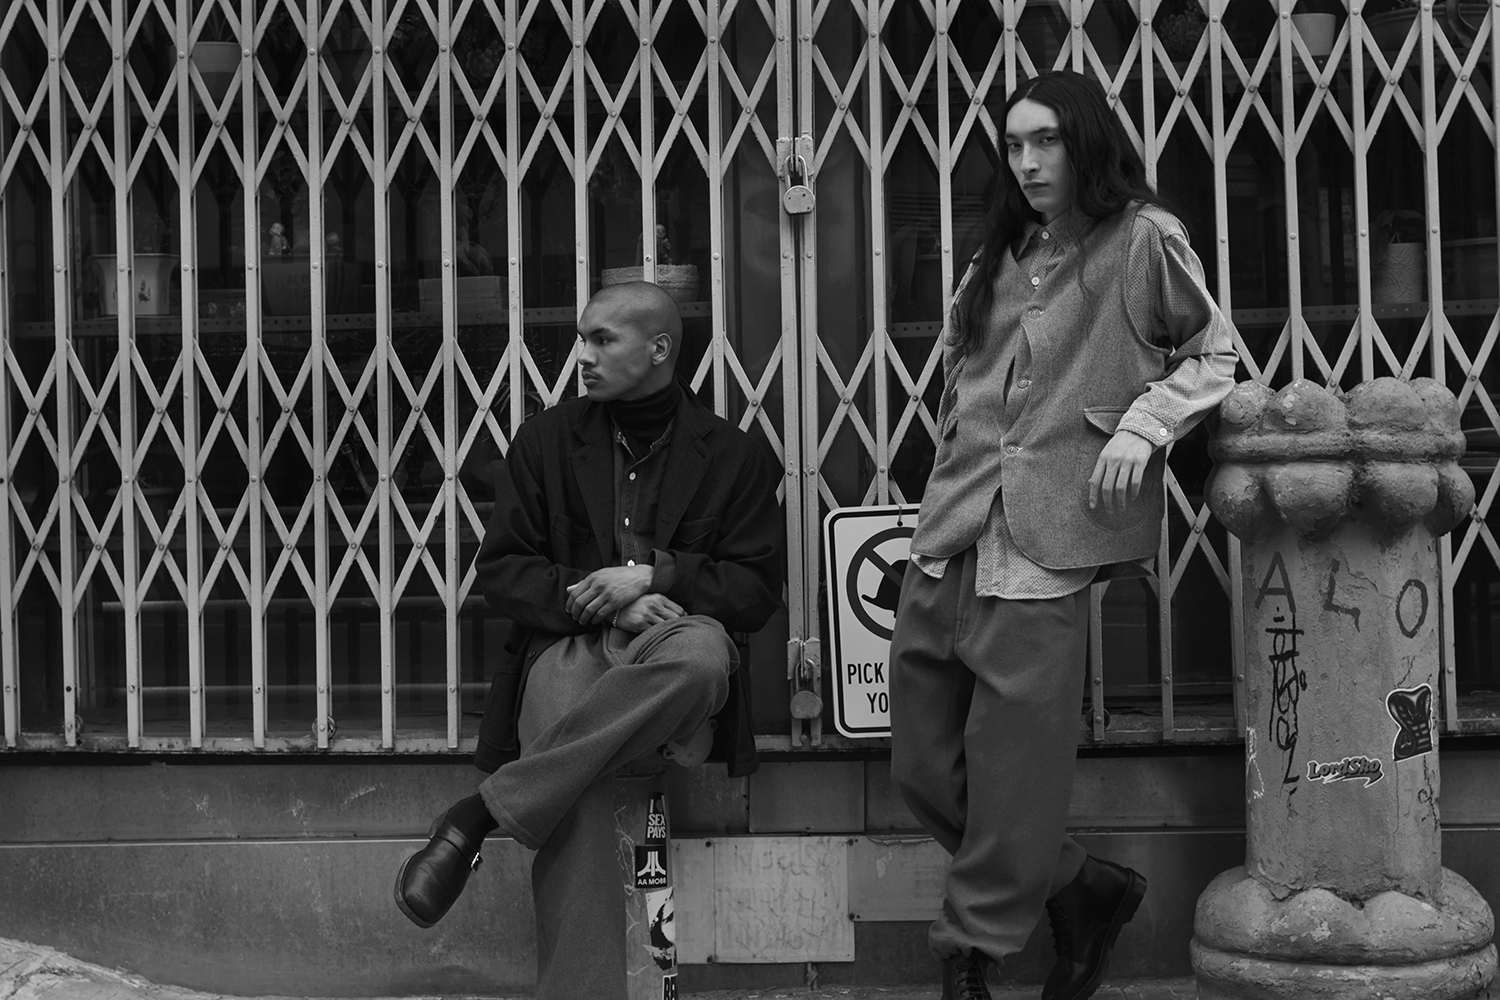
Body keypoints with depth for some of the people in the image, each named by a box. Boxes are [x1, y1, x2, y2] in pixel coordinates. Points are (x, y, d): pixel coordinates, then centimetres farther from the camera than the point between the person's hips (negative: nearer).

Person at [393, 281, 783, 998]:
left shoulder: (734, 457, 10)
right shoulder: (545, 440, 14)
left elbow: (757, 591, 6)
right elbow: (498, 570, 9)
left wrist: (653, 576, -11)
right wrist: (598, 600, -9)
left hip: (669, 643, 0)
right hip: (567, 643, 0)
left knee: (701, 654, -39)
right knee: (576, 808, -33)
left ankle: (484, 812, -35)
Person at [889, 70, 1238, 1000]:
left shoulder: (1145, 239, 1)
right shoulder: (1002, 256, 20)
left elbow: (1213, 355, 6)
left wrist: (1142, 423, -11)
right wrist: (946, 504, 15)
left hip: (1043, 552, -7)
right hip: (948, 539, 7)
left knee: (1013, 778, -3)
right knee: (924, 767, 8)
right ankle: (1084, 888, 25)